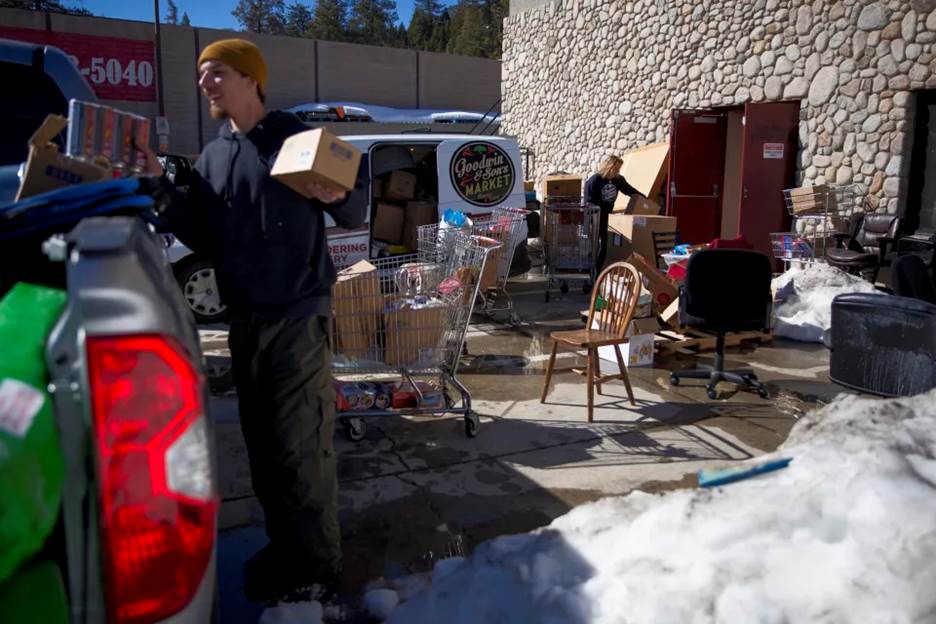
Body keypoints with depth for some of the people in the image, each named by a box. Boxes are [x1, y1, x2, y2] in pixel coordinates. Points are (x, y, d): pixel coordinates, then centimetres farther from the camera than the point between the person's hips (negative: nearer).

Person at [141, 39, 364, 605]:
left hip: (299, 317, -6)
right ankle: (285, 548, 30)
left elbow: (355, 218, -3)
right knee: (262, 443, 13)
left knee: (302, 447, -3)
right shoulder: (211, 157, 13)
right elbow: (205, 240, 13)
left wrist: (336, 196, -25)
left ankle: (318, 568, 11)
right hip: (245, 321, 7)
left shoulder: (294, 137, -4)